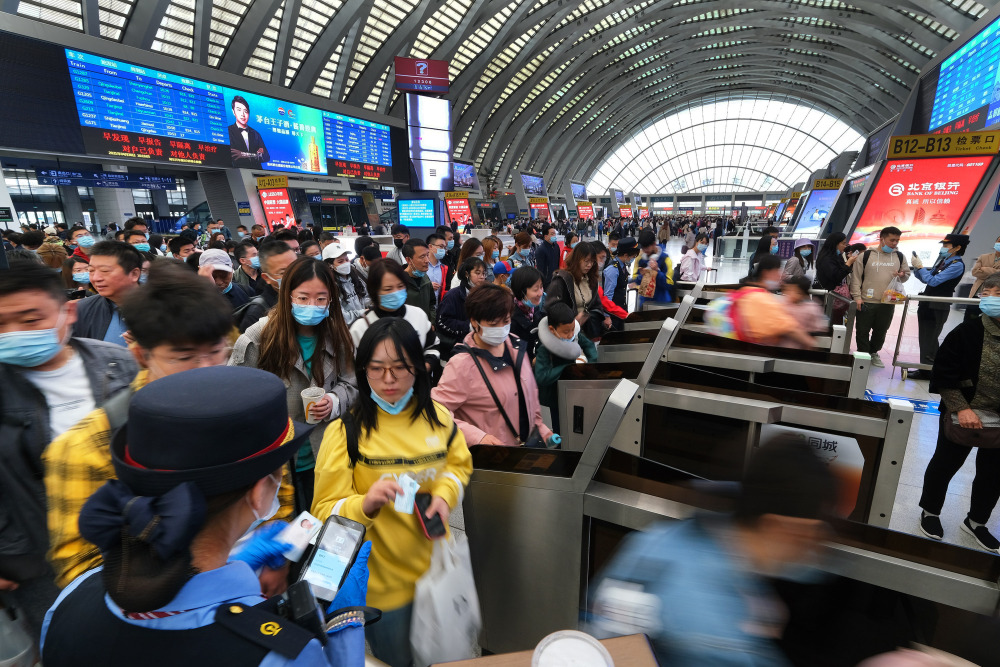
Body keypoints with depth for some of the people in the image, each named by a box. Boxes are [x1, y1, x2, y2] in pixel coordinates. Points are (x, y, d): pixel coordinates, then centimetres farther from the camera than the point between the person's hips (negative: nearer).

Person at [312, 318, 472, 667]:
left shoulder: (438, 417, -7)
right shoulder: (345, 432, -17)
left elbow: (459, 464, 8)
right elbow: (326, 513, -15)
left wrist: (444, 495, -11)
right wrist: (366, 504, -35)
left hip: (437, 568, 4)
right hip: (383, 584, -3)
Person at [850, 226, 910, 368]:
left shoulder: (899, 257, 9)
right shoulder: (866, 255, -3)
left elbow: (907, 274, 19)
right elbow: (856, 277, -4)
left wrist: (903, 275, -7)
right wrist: (857, 297, -11)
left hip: (887, 303, 4)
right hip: (866, 303, -4)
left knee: (881, 331, 15)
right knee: (863, 331, 2)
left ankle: (873, 353, 33)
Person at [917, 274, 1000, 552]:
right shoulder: (968, 331, -15)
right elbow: (943, 374, -14)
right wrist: (960, 408, -20)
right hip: (962, 416, -4)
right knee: (945, 464, 13)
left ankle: (976, 522, 38)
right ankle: (930, 512, 33)